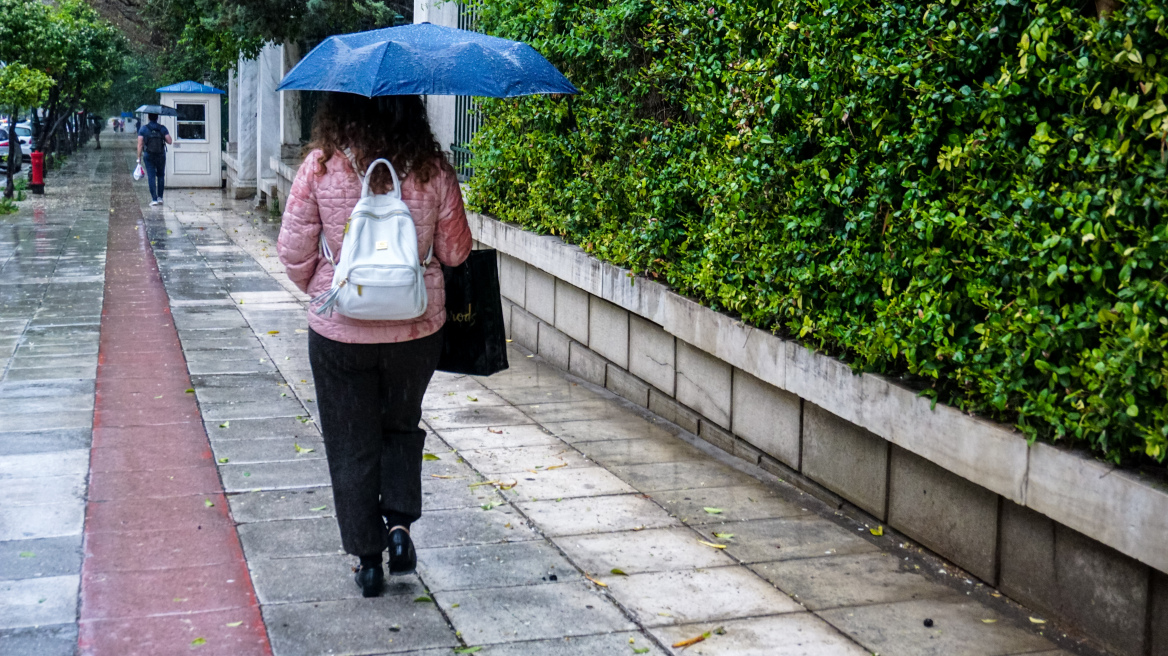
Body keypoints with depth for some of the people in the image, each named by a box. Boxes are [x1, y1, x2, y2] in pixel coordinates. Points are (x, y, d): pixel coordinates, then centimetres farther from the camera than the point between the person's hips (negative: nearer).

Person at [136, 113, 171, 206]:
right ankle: (160, 197, 11)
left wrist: (139, 157, -1)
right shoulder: (162, 128, -3)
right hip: (161, 156, 1)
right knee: (161, 176, 15)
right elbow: (169, 141, -6)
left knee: (151, 177, 1)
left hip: (148, 157, -1)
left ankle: (154, 199, -4)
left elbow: (140, 144, -7)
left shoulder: (143, 129, -4)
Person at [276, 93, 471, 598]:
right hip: (417, 328, 2)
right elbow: (455, 251, 0)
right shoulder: (433, 171, -9)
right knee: (401, 426, 25)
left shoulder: (320, 166, -13)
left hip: (340, 332, -1)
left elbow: (293, 251, -7)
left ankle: (368, 557, 18)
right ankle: (400, 523, 10)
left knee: (351, 446, 13)